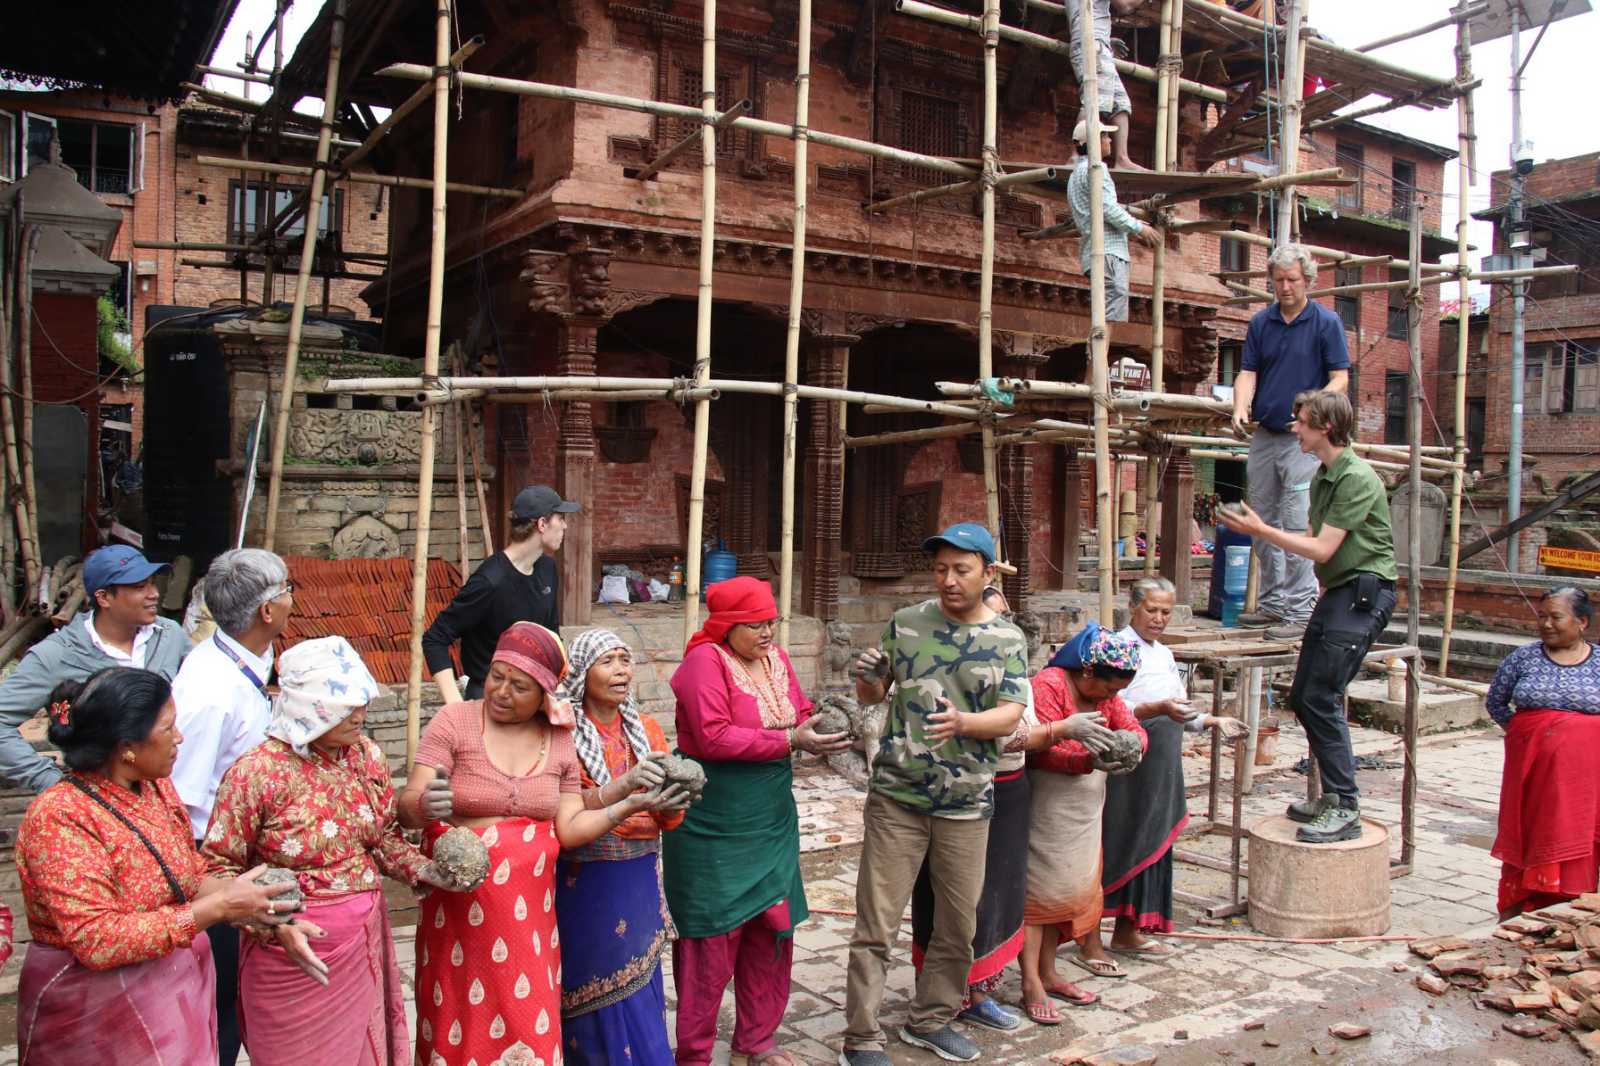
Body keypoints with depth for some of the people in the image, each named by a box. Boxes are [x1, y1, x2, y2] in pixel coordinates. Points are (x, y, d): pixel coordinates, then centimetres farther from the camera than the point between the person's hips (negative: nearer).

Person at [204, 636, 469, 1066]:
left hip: (366, 944, 5)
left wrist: (425, 870, -9)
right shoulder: (256, 773, -17)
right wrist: (276, 923, -24)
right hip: (296, 953, -5)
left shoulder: (367, 756, -1)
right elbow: (219, 869, -12)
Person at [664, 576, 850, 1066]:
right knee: (713, 938, 3)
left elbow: (801, 718, 11)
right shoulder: (705, 661, -14)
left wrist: (824, 732, -11)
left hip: (772, 821, 7)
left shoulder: (775, 658, 7)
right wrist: (790, 740, -23)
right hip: (714, 828, -7)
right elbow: (713, 738, -23)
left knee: (771, 930, 13)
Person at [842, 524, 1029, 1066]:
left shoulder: (1007, 639, 1)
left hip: (966, 805, 1)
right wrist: (867, 678, -14)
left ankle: (931, 1020, 34)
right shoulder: (906, 623, 2)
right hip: (896, 797, -1)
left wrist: (963, 722, -28)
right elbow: (873, 695, 10)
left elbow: (1010, 717, -8)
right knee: (876, 924, 1)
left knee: (959, 926, 13)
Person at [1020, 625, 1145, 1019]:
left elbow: (1134, 729, 5)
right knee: (1038, 890, -5)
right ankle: (1031, 983, 0)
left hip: (1083, 810, 9)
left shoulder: (1105, 694, 8)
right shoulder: (1048, 686, -19)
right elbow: (1040, 752, -24)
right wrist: (1092, 761, -34)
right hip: (1045, 807, -9)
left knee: (1069, 890, 12)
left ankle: (1048, 974, 21)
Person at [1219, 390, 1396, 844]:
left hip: (1363, 592, -10)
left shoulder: (1357, 477, -16)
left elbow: (1323, 549, -18)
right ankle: (1333, 796, 22)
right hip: (1337, 592, 10)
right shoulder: (1323, 477, 14)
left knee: (1322, 696, -13)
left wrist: (1262, 531, -14)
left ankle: (1345, 809, -6)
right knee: (1303, 696, 10)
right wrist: (1261, 529, 10)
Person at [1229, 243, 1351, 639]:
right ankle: (1272, 603, 22)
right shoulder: (1261, 322, 10)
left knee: (1297, 525, -10)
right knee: (1264, 524, 10)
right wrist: (1240, 409, -12)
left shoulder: (1326, 323, -3)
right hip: (1263, 435, 5)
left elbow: (1340, 379, -6)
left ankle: (1300, 611, -4)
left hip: (1303, 440, -5)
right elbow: (1248, 372, 8)